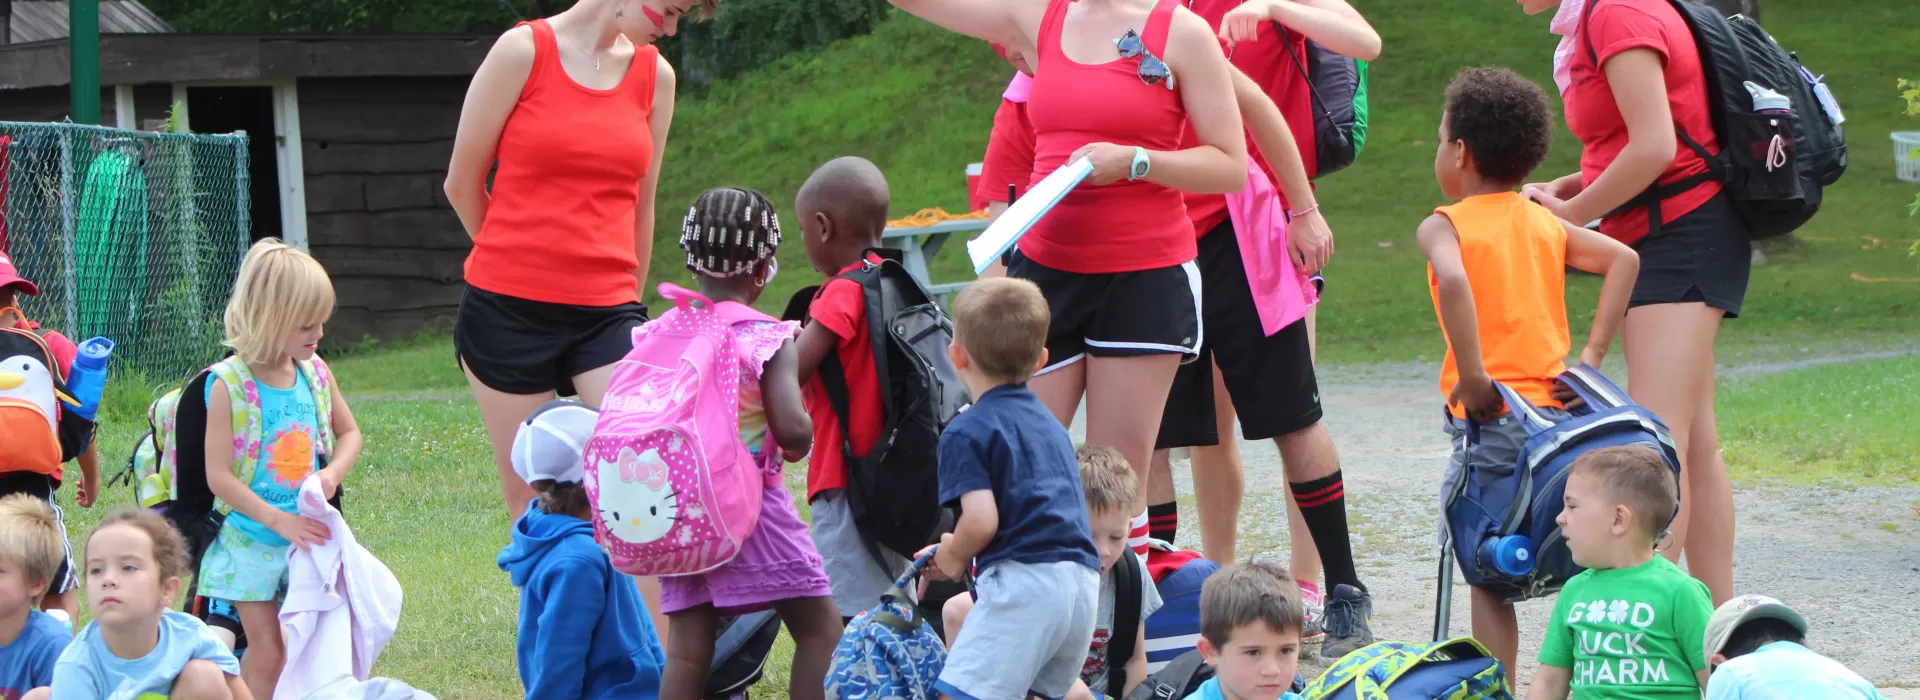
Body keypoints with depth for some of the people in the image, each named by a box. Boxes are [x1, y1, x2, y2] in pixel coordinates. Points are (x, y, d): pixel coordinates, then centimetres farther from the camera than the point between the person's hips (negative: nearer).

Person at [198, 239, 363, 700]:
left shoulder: (315, 372, -1)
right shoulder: (230, 384, -17)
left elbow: (349, 433, 15)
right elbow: (218, 476, -18)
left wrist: (333, 473, -7)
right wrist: (279, 521, -23)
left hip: (307, 536, 4)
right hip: (252, 540, -4)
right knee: (267, 653, 1)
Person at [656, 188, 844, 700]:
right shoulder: (769, 341, -11)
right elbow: (793, 430, -22)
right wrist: (802, 440, 1)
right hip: (752, 506, -5)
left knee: (686, 645, 4)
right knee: (819, 627, 5)